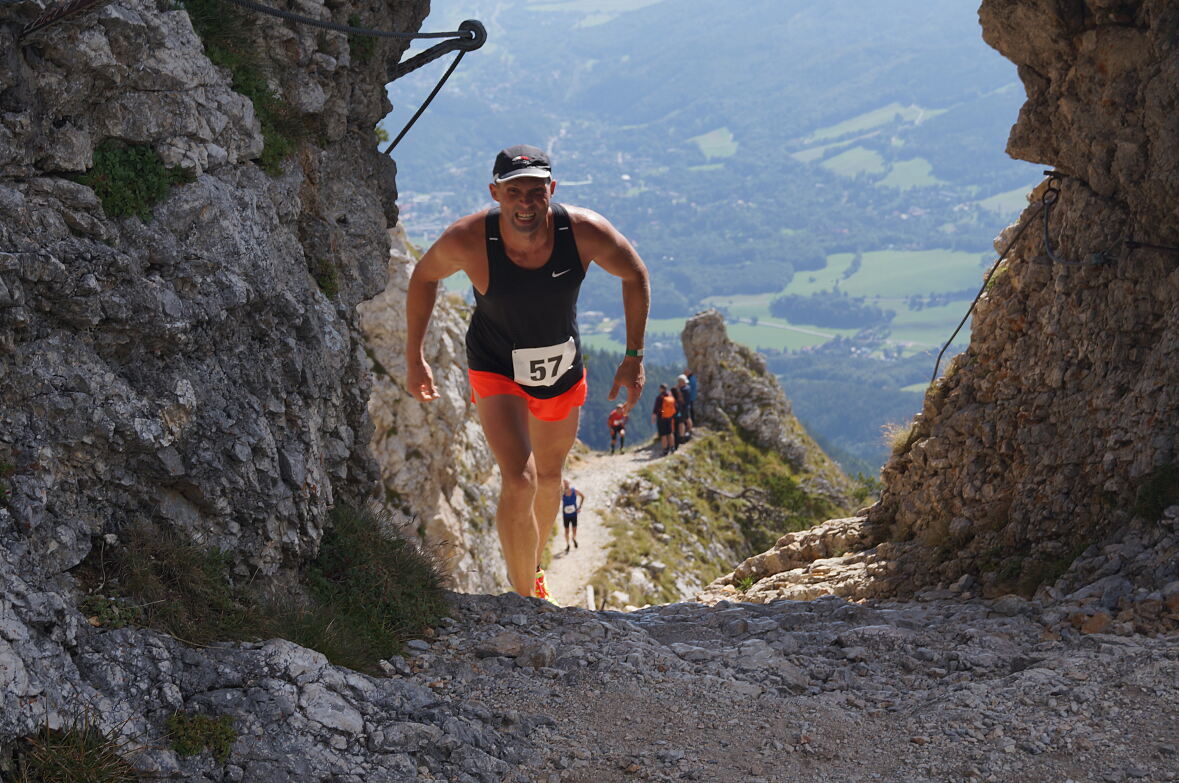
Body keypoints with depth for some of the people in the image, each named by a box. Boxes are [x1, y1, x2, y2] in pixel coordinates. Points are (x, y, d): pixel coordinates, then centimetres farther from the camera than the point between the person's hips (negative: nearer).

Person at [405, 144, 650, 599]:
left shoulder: (585, 232, -27)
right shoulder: (467, 240, -29)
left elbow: (635, 275, -7)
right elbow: (424, 276, -7)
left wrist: (634, 356, -9)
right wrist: (414, 358, -3)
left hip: (563, 370, 3)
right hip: (497, 370, -3)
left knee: (549, 476, 23)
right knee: (519, 481, -22)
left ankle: (534, 570, 49)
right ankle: (525, 601, -8)